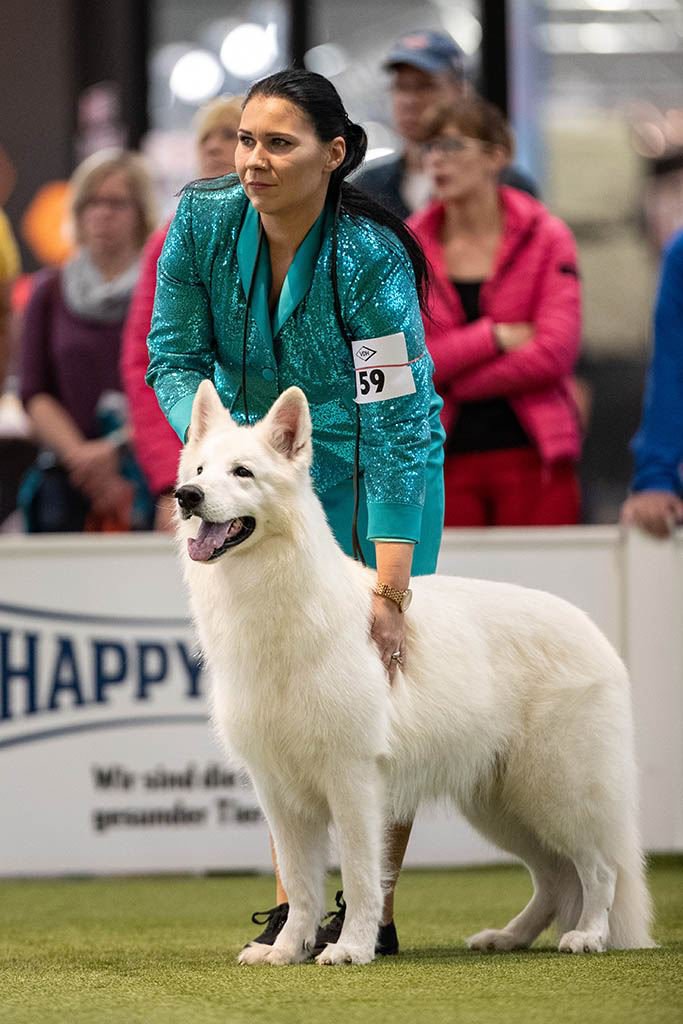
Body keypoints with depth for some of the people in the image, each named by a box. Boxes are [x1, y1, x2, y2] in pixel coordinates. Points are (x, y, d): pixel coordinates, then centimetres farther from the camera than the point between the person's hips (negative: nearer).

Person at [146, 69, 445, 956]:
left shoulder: (370, 259, -29)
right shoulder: (204, 221, -17)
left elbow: (397, 427, -31)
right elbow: (174, 357, -6)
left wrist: (389, 593, -34)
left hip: (375, 471, -4)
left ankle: (371, 913, 0)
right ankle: (293, 903, 5)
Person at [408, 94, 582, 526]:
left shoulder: (546, 237, 3)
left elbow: (555, 353, -8)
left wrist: (454, 381, -6)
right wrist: (496, 337, -10)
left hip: (532, 457, -1)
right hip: (445, 459, 2)